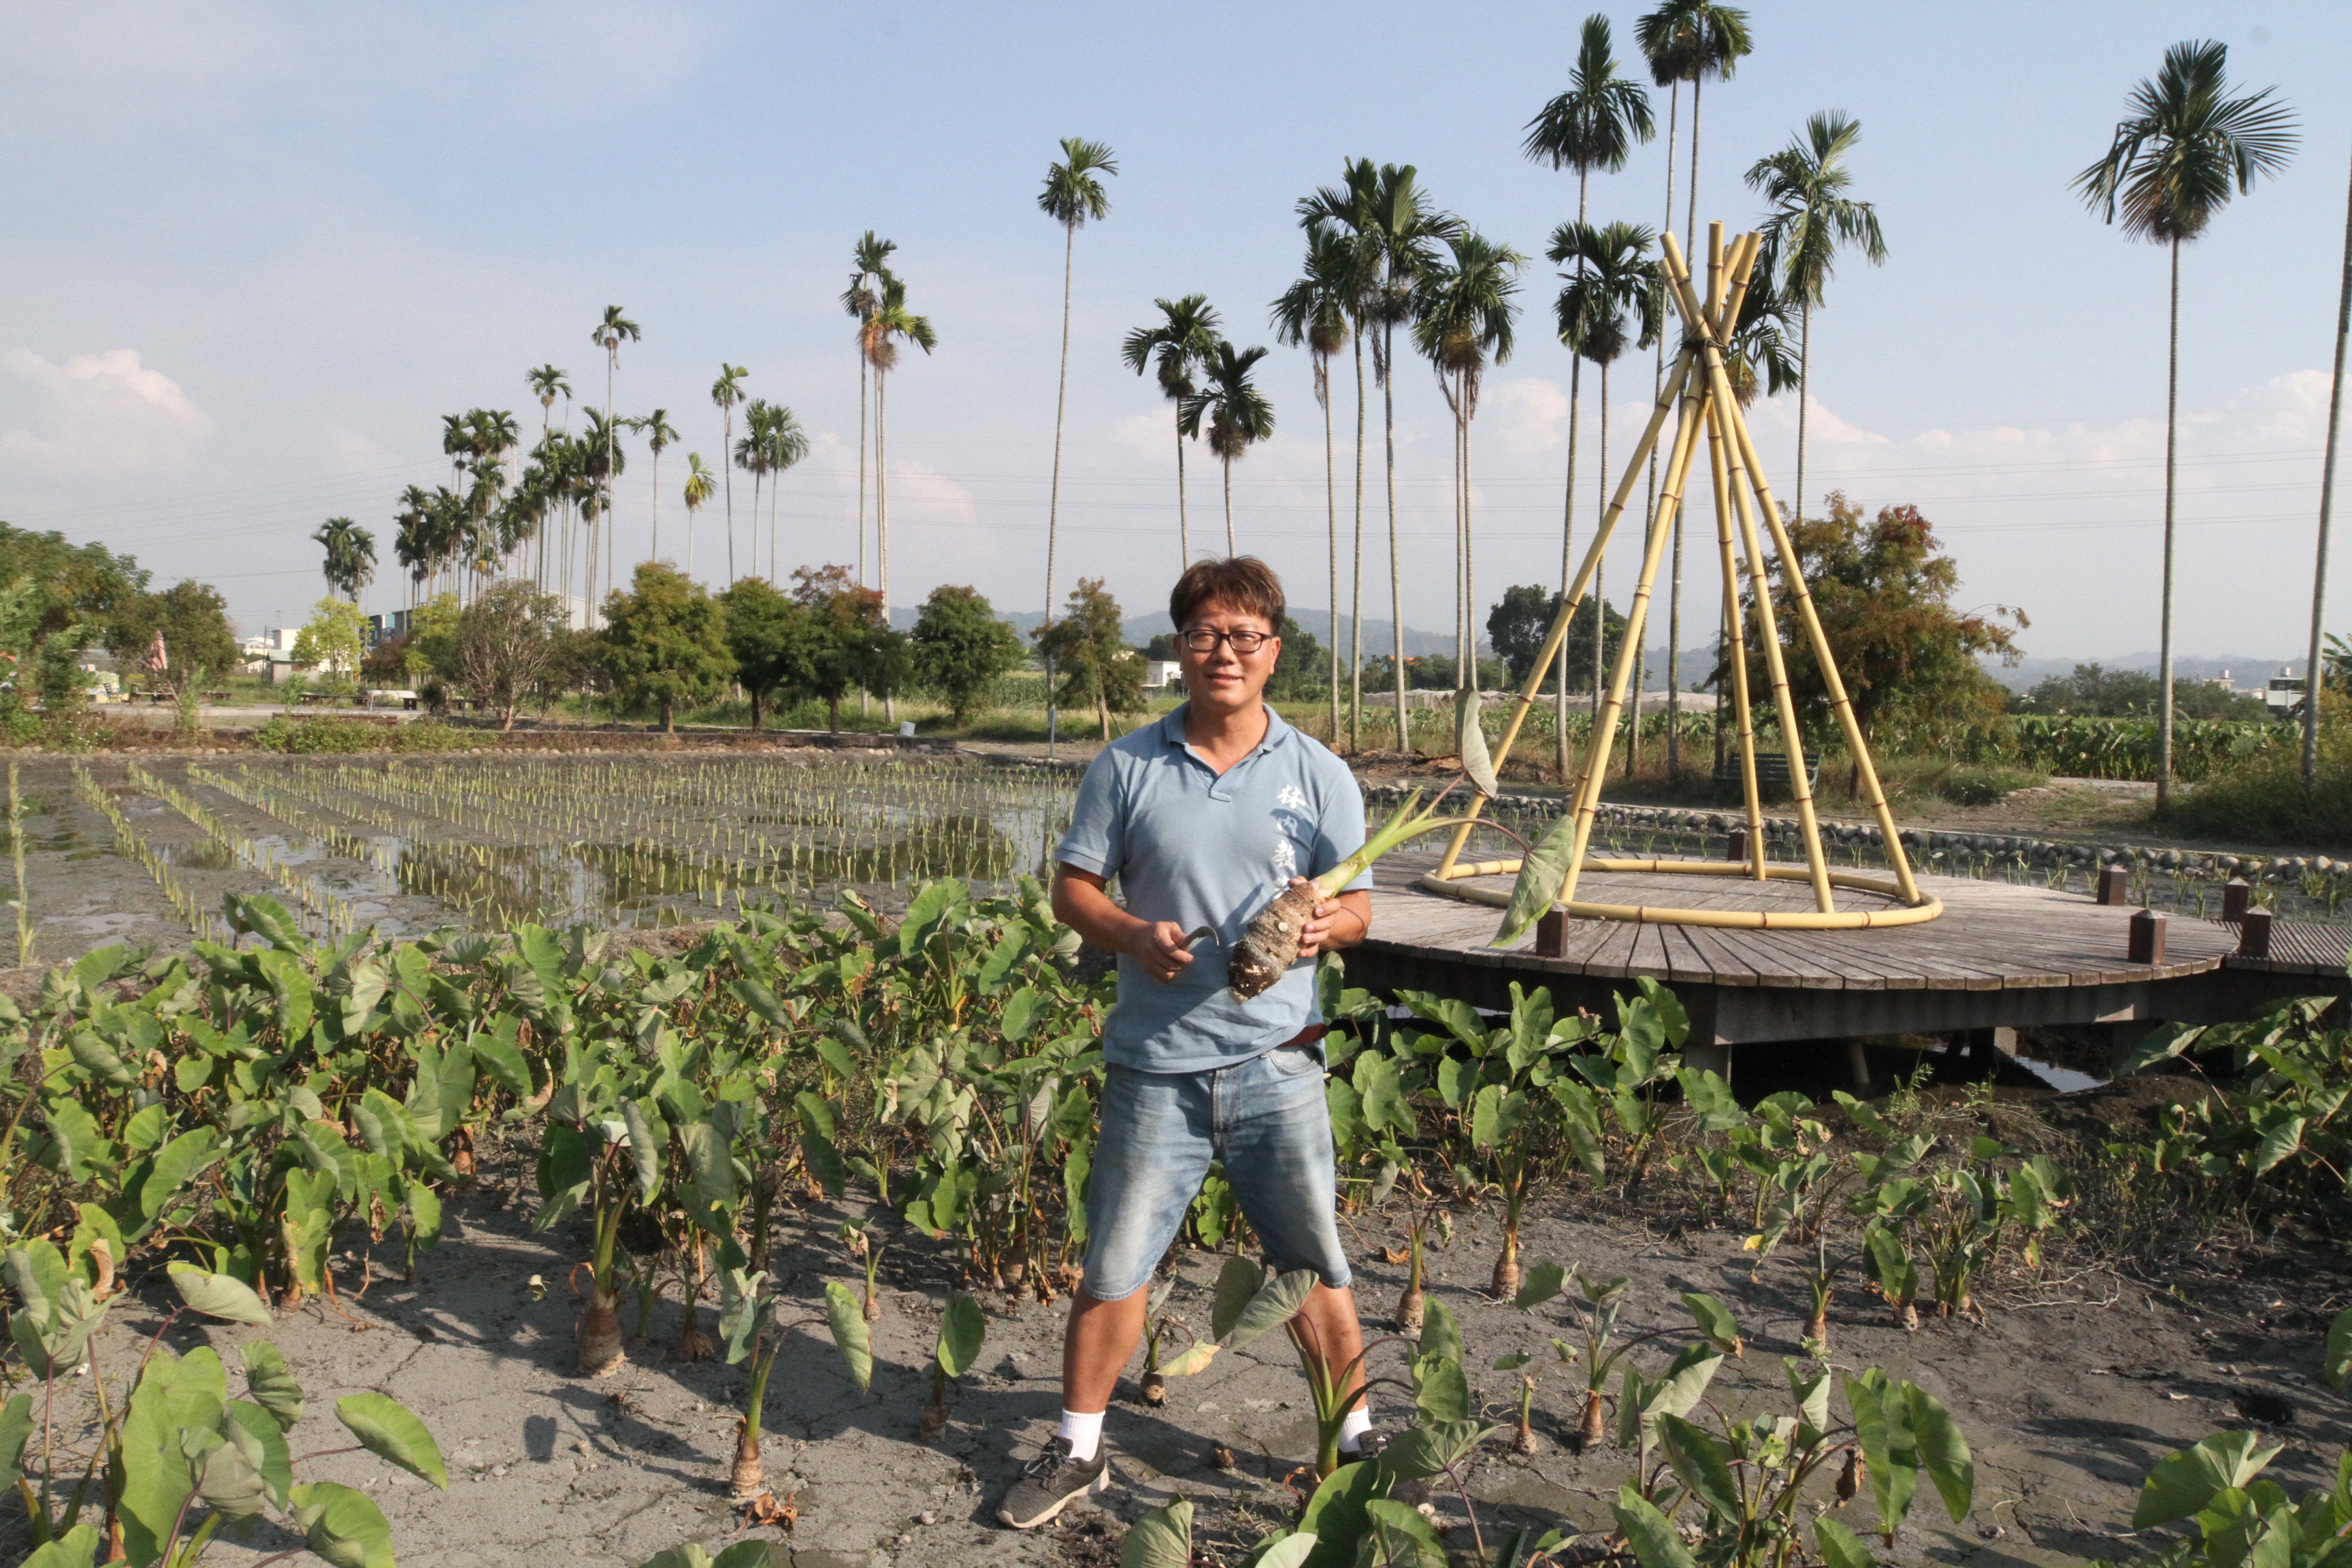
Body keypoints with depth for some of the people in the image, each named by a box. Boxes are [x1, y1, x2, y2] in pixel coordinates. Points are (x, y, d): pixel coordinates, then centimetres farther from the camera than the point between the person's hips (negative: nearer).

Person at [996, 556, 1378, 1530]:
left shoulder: (1318, 776, 3)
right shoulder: (1126, 768, 1)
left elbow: (1357, 905, 7)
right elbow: (1072, 888, 5)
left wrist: (1322, 927, -16)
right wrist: (1135, 934, -15)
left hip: (1275, 1059, 0)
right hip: (1156, 1062, 0)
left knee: (1314, 1265, 11)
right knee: (1113, 1265, 8)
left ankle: (1354, 1435, 32)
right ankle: (1078, 1449, 27)